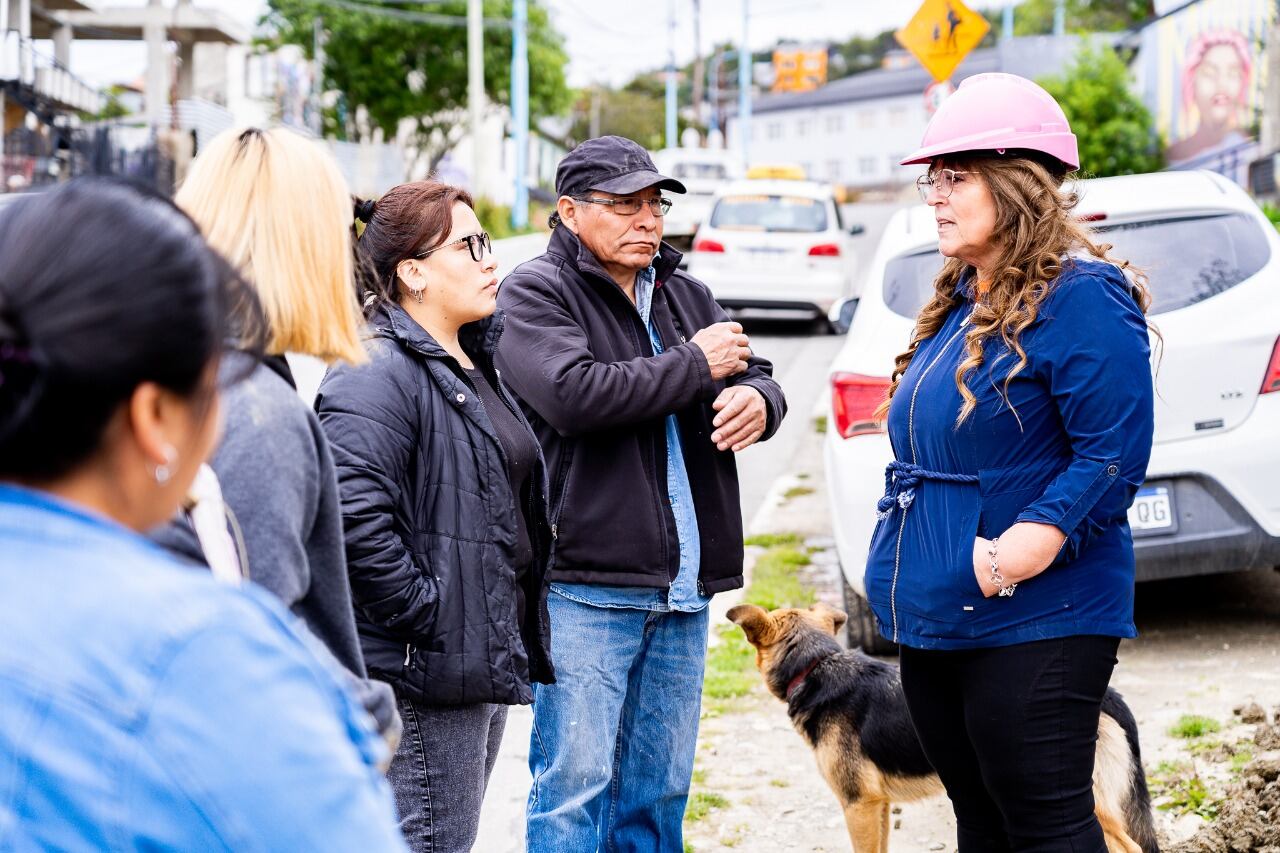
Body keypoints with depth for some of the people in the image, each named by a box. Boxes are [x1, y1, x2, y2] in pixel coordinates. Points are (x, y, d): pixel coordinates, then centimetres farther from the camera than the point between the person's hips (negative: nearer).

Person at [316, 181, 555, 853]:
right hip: (425, 671, -10)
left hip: (486, 663, 10)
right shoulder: (377, 375, -17)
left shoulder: (472, 363, 17)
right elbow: (356, 517, -28)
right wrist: (424, 613, -23)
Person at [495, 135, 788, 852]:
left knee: (659, 792, 12)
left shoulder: (688, 297, 18)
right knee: (574, 786, -6)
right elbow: (575, 395, -20)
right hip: (584, 586, -6)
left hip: (684, 590, 7)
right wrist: (696, 366, -11)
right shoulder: (536, 293, -4)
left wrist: (758, 400, -11)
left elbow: (757, 377, 15)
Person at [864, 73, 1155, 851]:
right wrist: (907, 564, 15)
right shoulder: (958, 303, 15)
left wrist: (1030, 543, -27)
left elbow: (1114, 456, -19)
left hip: (1034, 627, -9)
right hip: (935, 619, 9)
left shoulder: (1081, 297, -13)